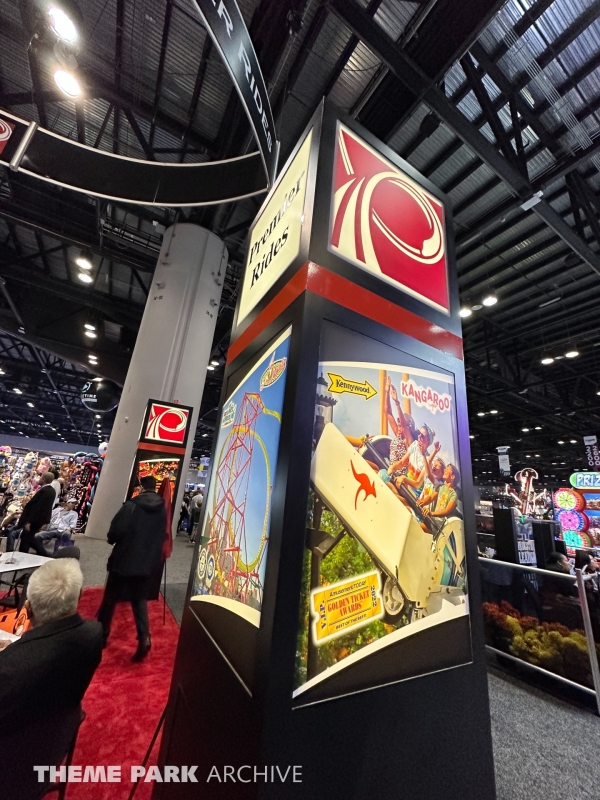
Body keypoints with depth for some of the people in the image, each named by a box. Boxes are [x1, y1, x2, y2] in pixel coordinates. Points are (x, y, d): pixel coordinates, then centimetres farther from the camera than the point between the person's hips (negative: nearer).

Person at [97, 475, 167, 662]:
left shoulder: (131, 506, -18)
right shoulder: (163, 510, -2)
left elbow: (116, 532, -17)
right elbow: (161, 538, 7)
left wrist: (111, 540, 4)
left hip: (123, 560, -4)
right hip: (146, 563, 4)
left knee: (110, 599, 19)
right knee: (140, 600, 16)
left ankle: (102, 634, 34)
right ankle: (144, 638, 4)